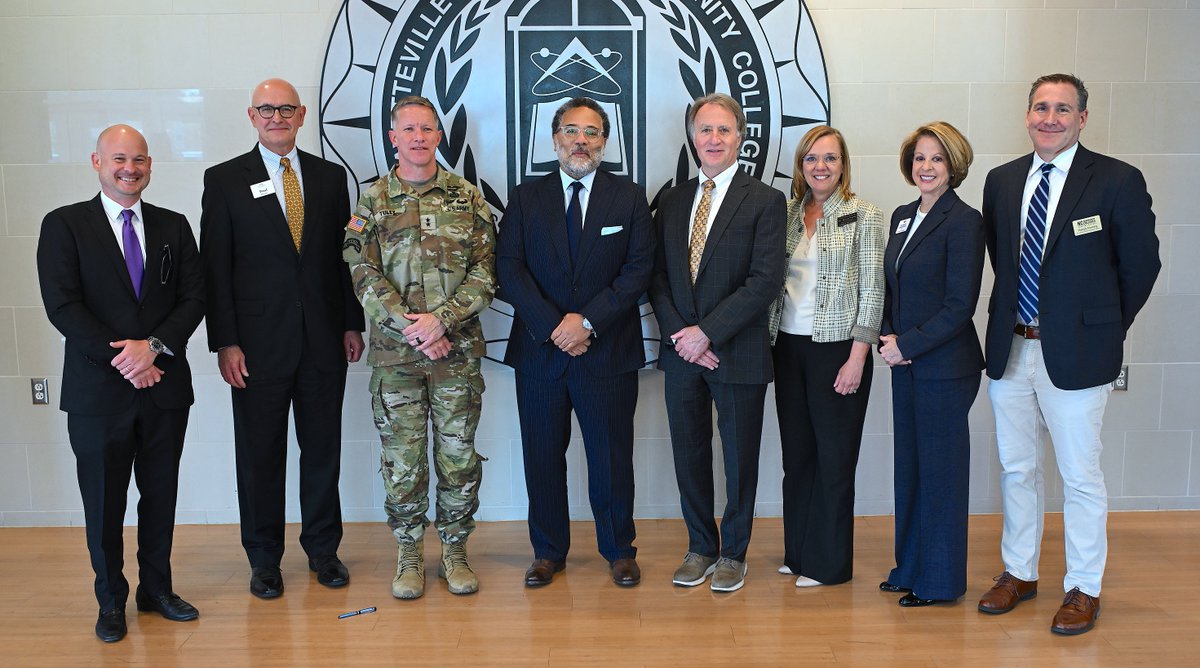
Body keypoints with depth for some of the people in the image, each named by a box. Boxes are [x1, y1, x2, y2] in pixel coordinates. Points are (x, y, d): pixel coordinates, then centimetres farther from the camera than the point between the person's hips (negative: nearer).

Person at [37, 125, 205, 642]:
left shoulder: (173, 227, 9)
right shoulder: (64, 225, 0)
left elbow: (193, 298, 2)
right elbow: (61, 305, -8)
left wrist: (154, 346, -14)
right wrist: (120, 358, -15)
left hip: (164, 383, 3)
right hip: (98, 389, -2)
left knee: (161, 494, 12)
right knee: (103, 501, 7)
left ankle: (157, 589, 29)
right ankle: (111, 602, 24)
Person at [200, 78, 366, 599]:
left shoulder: (330, 176, 9)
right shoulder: (224, 180, 2)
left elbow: (345, 255, 10)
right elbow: (215, 267, -2)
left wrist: (352, 323, 5)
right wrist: (225, 342, -8)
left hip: (324, 340, 2)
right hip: (258, 340, -2)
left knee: (323, 449, 10)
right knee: (260, 454, 6)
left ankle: (323, 549, 25)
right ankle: (264, 559, 22)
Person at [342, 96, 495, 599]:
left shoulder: (467, 198, 5)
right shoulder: (373, 200, 5)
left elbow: (484, 273, -1)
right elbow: (362, 273, -3)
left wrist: (440, 319, -14)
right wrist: (409, 326, -14)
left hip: (458, 349, 0)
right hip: (395, 351, 0)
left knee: (459, 452, 6)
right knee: (402, 455, 6)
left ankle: (455, 548, 22)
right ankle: (409, 552, 22)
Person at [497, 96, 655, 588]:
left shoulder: (629, 199, 5)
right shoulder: (525, 198, 7)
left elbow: (639, 270, -3)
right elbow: (509, 270, -1)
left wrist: (588, 321, -14)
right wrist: (554, 326, -12)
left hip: (608, 351, -1)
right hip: (540, 350, 1)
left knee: (612, 457, 6)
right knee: (542, 456, 8)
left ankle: (619, 550, 23)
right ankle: (549, 552, 24)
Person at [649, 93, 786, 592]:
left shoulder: (765, 200, -4)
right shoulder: (672, 201, 10)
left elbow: (765, 280, -14)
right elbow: (658, 276, 7)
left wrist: (707, 332, -17)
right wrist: (679, 334, -8)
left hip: (738, 354, -4)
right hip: (682, 350, 4)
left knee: (740, 458, 8)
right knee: (689, 456, 11)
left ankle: (733, 552, 25)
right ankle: (700, 547, 29)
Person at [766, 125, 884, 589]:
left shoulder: (863, 216, -4)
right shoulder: (788, 214, 10)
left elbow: (871, 290, -8)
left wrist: (857, 358, -13)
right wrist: (771, 340, 5)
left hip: (837, 348, -5)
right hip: (789, 347, 5)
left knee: (834, 457, 4)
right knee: (796, 453, 11)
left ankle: (829, 562, 16)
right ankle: (797, 551, 25)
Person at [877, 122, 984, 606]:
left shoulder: (964, 221, -12)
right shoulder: (902, 216, 11)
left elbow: (959, 306, -16)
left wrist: (907, 344, -15)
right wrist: (887, 338, 0)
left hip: (945, 366, -7)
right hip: (905, 365, 7)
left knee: (941, 468, 3)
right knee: (909, 465, 14)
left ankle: (941, 580, 16)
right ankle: (910, 567, 28)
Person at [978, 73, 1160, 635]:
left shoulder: (1118, 181, -7)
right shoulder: (1002, 180, 6)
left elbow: (1141, 263, -1)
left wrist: (1106, 328, 3)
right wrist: (1015, 312, 11)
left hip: (1075, 354, -4)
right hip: (1009, 350, 5)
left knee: (1080, 476, 5)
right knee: (1016, 468, 15)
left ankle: (1084, 589, 21)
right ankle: (1019, 572, 31)